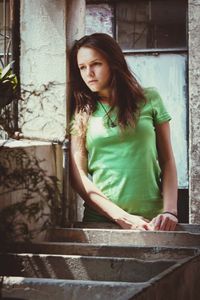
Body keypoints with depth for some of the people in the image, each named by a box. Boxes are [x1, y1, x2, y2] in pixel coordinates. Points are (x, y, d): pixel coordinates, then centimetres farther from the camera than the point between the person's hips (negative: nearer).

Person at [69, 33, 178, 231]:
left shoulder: (149, 100, 5)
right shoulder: (81, 114, 5)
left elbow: (167, 161, 6)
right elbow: (78, 175, -1)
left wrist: (169, 210, -8)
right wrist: (123, 217, -11)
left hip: (151, 220, 0)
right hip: (100, 218, 0)